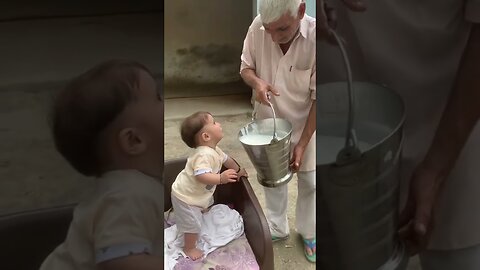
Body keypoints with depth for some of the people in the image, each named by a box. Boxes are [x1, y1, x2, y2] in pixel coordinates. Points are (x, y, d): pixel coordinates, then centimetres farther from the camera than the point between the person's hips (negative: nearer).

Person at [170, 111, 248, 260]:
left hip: (200, 193, 10)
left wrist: (238, 170, 31)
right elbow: (201, 176, -50)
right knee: (193, 224, 1)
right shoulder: (204, 155, -37)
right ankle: (189, 248, 23)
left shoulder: (214, 150, -3)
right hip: (186, 197, -10)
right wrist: (221, 178, -59)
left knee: (205, 208, 33)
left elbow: (226, 159, 17)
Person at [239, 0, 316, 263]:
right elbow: (245, 67, -4)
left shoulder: (316, 38, -30)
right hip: (268, 121, 3)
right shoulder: (257, 27, -21)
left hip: (304, 124, -2)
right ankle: (277, 228, 40)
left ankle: (308, 233, 36)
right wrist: (256, 82, -28)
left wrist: (302, 143, -21)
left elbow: (318, 99, -22)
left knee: (308, 182, 13)